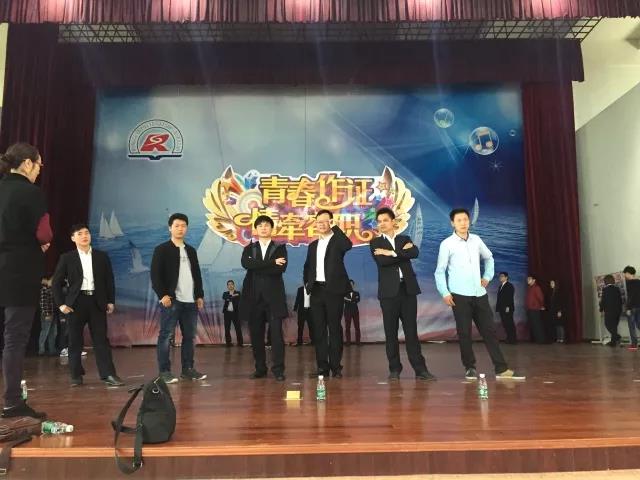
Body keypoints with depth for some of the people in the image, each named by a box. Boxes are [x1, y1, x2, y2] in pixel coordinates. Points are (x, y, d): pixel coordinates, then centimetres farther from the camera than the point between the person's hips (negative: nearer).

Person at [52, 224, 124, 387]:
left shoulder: (102, 256, 7)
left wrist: (111, 301, 2)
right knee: (75, 341, 5)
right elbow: (56, 282, 4)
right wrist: (61, 303, -4)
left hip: (97, 302, 1)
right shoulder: (67, 258, 3)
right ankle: (76, 375, 17)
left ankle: (108, 374, 0)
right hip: (76, 302, -1)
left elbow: (109, 280, 8)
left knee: (101, 339, -1)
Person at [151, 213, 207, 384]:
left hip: (190, 301, 6)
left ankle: (187, 369, 17)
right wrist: (162, 295, -16)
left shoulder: (191, 250, 17)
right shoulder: (162, 249, -1)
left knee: (189, 336, 8)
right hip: (171, 300, -6)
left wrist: (200, 296, 11)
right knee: (165, 336, -2)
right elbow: (155, 275, -8)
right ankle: (164, 371, 5)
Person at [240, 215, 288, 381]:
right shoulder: (249, 248, 14)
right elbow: (246, 264, -9)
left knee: (276, 333, -7)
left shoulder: (280, 248, 8)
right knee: (256, 333, 6)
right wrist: (272, 262, -14)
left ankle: (278, 369, 0)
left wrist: (257, 268, -9)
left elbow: (281, 268, -10)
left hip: (274, 295, -2)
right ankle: (260, 368, 17)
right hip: (254, 296, 2)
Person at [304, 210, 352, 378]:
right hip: (316, 291, 5)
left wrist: (335, 227, -16)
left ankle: (336, 367, 6)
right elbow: (307, 267, 24)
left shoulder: (337, 241, 2)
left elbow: (348, 245, -22)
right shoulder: (313, 245, 18)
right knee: (319, 329, 5)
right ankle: (322, 366, 12)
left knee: (335, 328, 0)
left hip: (333, 290, -5)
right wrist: (307, 283, 9)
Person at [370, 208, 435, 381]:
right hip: (389, 291, -1)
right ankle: (394, 369, 12)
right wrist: (403, 252, -6)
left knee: (411, 331, 3)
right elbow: (381, 261, -13)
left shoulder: (405, 239, 14)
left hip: (408, 289, 1)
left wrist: (392, 253, -12)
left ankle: (420, 369, 5)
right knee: (390, 332, 2)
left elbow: (415, 253, -8)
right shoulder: (375, 242, 7)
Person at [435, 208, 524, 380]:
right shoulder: (447, 244, -4)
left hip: (480, 294, 4)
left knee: (489, 330, 5)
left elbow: (489, 258, 26)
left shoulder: (476, 240, 8)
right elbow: (440, 271, -4)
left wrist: (488, 276, 14)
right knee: (464, 333, 1)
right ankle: (470, 368, 13)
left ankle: (501, 369, 9)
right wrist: (445, 293, -12)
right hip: (460, 295, -4)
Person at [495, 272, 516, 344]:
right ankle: (509, 339, 5)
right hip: (502, 309, 7)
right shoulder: (500, 287, 21)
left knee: (510, 323, -7)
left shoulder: (510, 285, -1)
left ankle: (513, 339, -3)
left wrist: (508, 307, -20)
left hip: (508, 308, -7)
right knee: (505, 324, 3)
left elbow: (510, 297, -11)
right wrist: (498, 308, 10)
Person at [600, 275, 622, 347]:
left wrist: (601, 309, 3)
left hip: (609, 311, -6)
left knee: (608, 325, 3)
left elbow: (603, 300, -10)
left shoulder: (605, 289, -10)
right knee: (614, 325, 12)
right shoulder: (617, 288, 6)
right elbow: (620, 299, 10)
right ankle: (613, 341, 14)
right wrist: (619, 308, 19)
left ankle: (617, 337, -13)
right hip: (618, 310, 6)